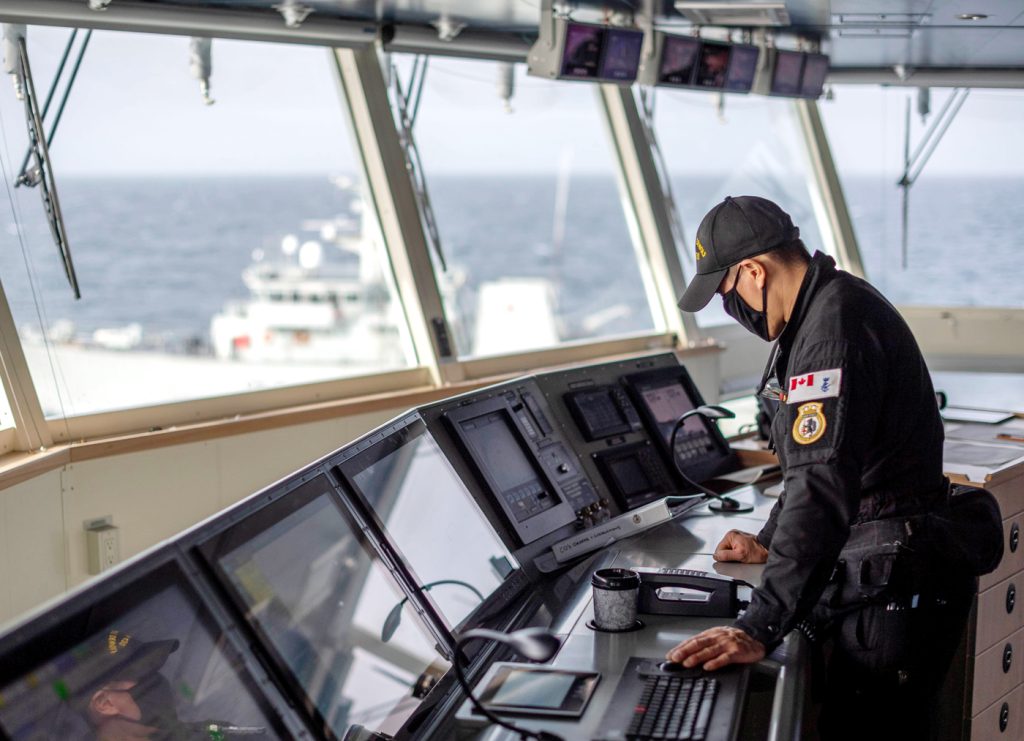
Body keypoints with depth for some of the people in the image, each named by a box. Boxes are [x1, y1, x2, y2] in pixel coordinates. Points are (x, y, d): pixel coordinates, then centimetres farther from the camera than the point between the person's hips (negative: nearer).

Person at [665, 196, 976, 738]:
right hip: (869, 572, 11)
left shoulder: (834, 323, -22)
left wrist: (758, 630, -33)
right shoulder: (825, 310, 13)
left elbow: (823, 489, -31)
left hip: (894, 586, -11)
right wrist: (770, 542, 32)